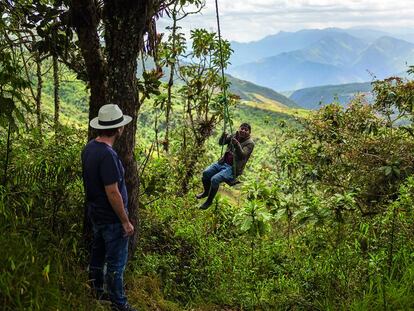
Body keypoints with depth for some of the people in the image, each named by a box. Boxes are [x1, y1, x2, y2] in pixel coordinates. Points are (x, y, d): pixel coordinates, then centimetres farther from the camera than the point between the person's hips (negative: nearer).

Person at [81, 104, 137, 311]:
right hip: (111, 218, -9)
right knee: (116, 261, 6)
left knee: (98, 253, 22)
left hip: (95, 213, 9)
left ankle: (96, 293, 38)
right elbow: (112, 193, -27)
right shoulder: (108, 155, -29)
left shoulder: (89, 148, 0)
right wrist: (126, 221, -17)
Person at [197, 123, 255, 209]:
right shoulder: (234, 136, 7)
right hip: (223, 163, 6)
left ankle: (209, 201, -2)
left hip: (233, 168, -6)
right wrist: (223, 136, -17)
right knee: (206, 173, -9)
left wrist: (237, 145, -40)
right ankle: (206, 192, 21)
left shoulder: (250, 143, -9)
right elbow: (221, 143, 5)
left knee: (215, 179, -24)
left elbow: (242, 155, -24)